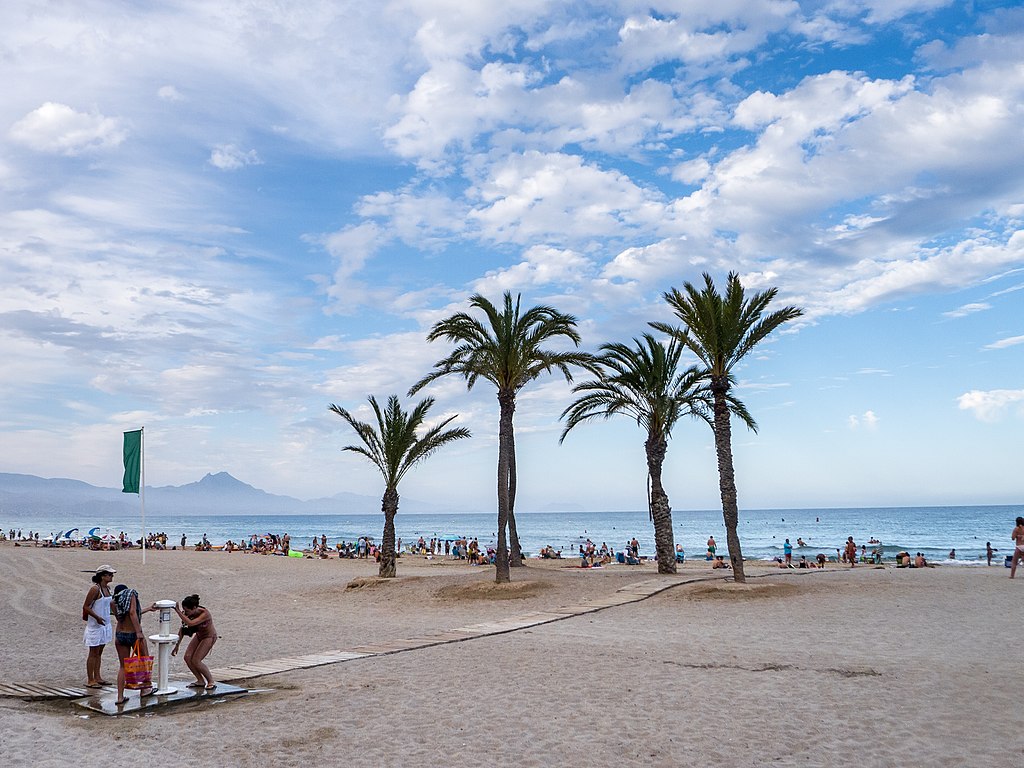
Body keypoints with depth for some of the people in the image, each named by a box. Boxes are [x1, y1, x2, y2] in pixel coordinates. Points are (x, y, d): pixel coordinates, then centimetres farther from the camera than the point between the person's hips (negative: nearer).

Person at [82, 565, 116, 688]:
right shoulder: (95, 589, -18)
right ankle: (90, 680, 9)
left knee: (99, 652, 15)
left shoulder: (107, 588, 6)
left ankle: (97, 677, 23)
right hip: (95, 625, -8)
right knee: (93, 653, 0)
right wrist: (97, 617, -26)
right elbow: (85, 606, -17)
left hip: (105, 624, 8)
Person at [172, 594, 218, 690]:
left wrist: (178, 612, -45)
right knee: (187, 657, -7)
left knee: (196, 661, -15)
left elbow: (190, 623, -46)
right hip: (198, 635, 7)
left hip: (209, 637, -7)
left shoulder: (205, 613, -33)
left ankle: (211, 682, 3)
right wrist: (177, 645, -7)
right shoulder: (189, 613, -14)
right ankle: (201, 681, 9)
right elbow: (182, 629, -5)